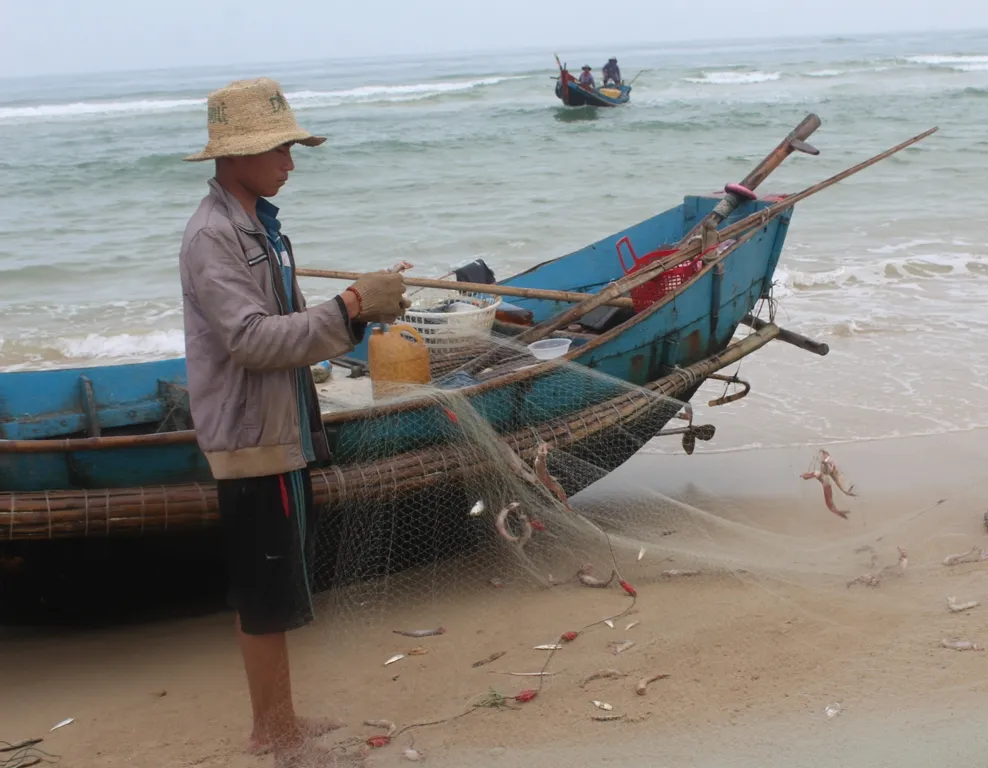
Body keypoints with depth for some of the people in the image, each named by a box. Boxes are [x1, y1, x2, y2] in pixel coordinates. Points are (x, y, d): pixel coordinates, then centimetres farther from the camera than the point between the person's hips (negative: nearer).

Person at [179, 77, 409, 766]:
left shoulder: (259, 223, 11)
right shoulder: (212, 236, -18)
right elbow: (252, 339, -26)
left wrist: (365, 309, 5)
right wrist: (351, 308, -27)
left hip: (284, 431, 9)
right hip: (251, 438, -9)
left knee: (280, 590, 18)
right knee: (266, 597, 1)